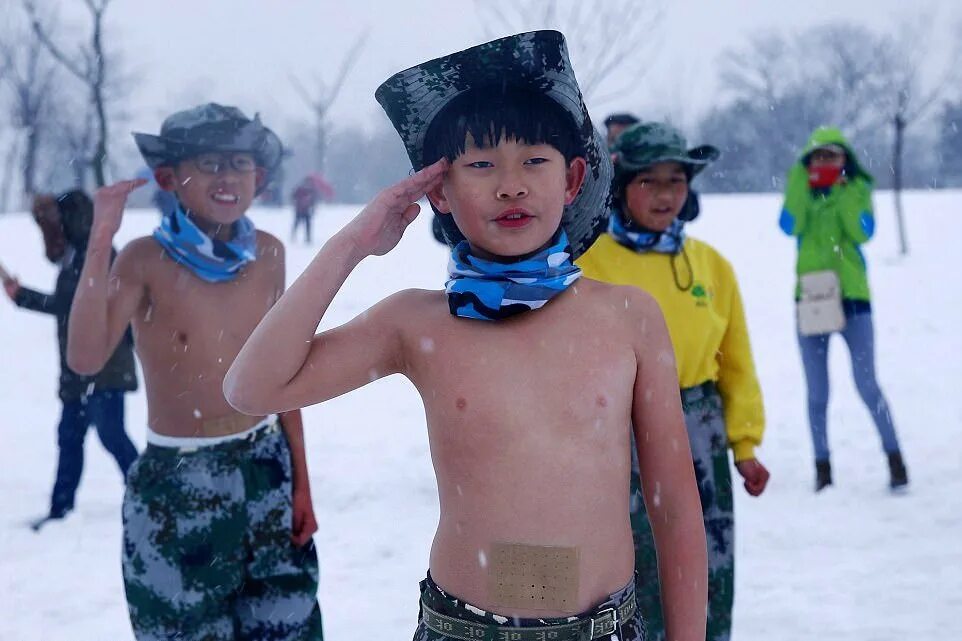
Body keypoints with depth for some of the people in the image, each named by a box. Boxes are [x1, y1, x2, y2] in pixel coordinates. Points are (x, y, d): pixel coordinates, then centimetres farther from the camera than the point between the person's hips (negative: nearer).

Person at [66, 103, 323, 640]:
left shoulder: (268, 254, 0)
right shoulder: (147, 259, -12)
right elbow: (85, 358, -25)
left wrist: (301, 481, 6)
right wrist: (100, 241, -27)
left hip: (265, 468, 4)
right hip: (178, 480, -3)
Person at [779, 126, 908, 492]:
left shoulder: (857, 189, 2)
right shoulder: (800, 187, 5)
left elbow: (863, 233, -15)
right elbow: (790, 226, -15)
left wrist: (843, 189, -16)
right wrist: (803, 179, -14)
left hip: (852, 296, -2)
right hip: (811, 298, 2)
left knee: (867, 385, -6)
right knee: (817, 393, 6)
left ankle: (895, 461, 6)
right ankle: (822, 469, 15)